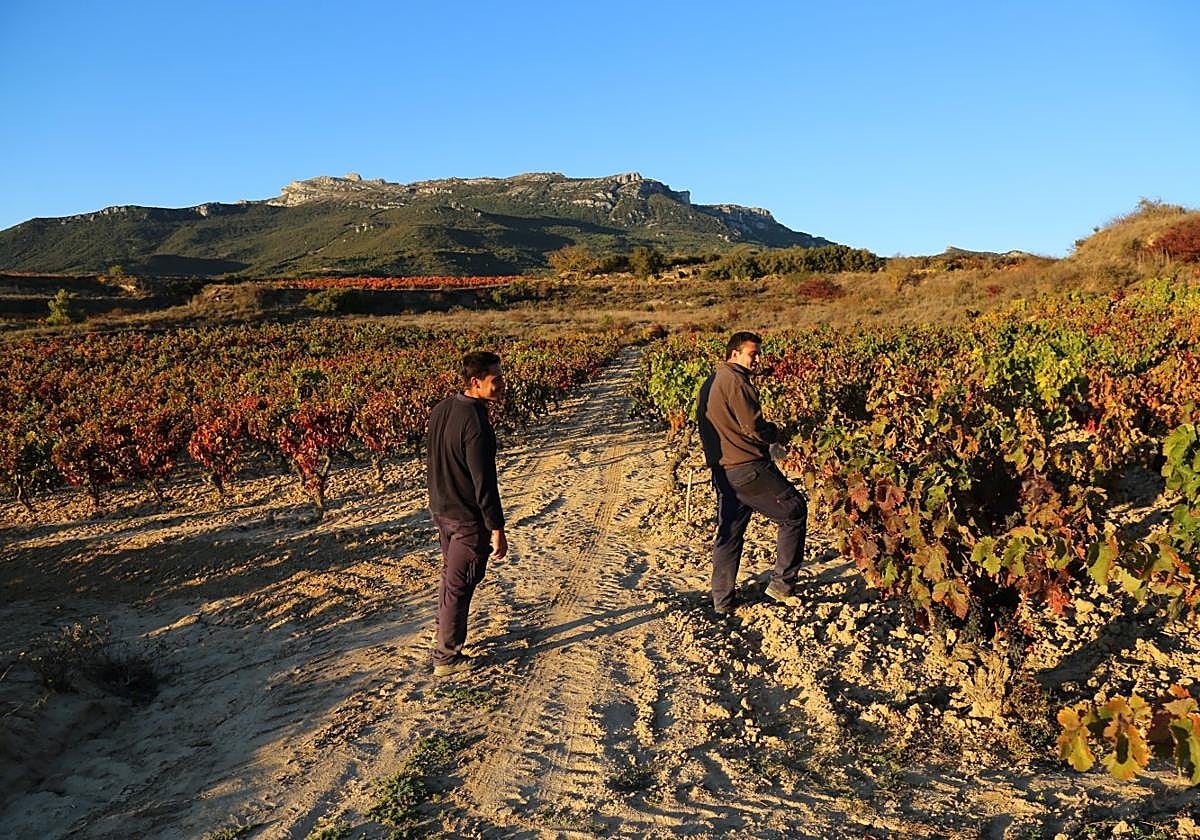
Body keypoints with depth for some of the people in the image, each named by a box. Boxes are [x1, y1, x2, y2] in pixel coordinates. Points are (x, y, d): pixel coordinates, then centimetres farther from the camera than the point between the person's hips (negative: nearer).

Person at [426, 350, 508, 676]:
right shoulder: (475, 423, -27)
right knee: (459, 585, 5)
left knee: (449, 575, 24)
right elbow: (484, 482, -25)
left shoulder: (440, 410, 0)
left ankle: (446, 639, 40)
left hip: (441, 510, 9)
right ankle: (447, 657, 18)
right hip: (470, 518, -9)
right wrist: (497, 529, -19)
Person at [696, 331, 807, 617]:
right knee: (794, 511, 6)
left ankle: (722, 603, 17)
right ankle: (782, 583, 9)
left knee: (728, 534, 14)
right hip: (748, 467, -9)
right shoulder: (735, 381, -14)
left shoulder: (709, 384, 17)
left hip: (721, 470, 9)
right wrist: (775, 433, 3)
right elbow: (753, 427, -19)